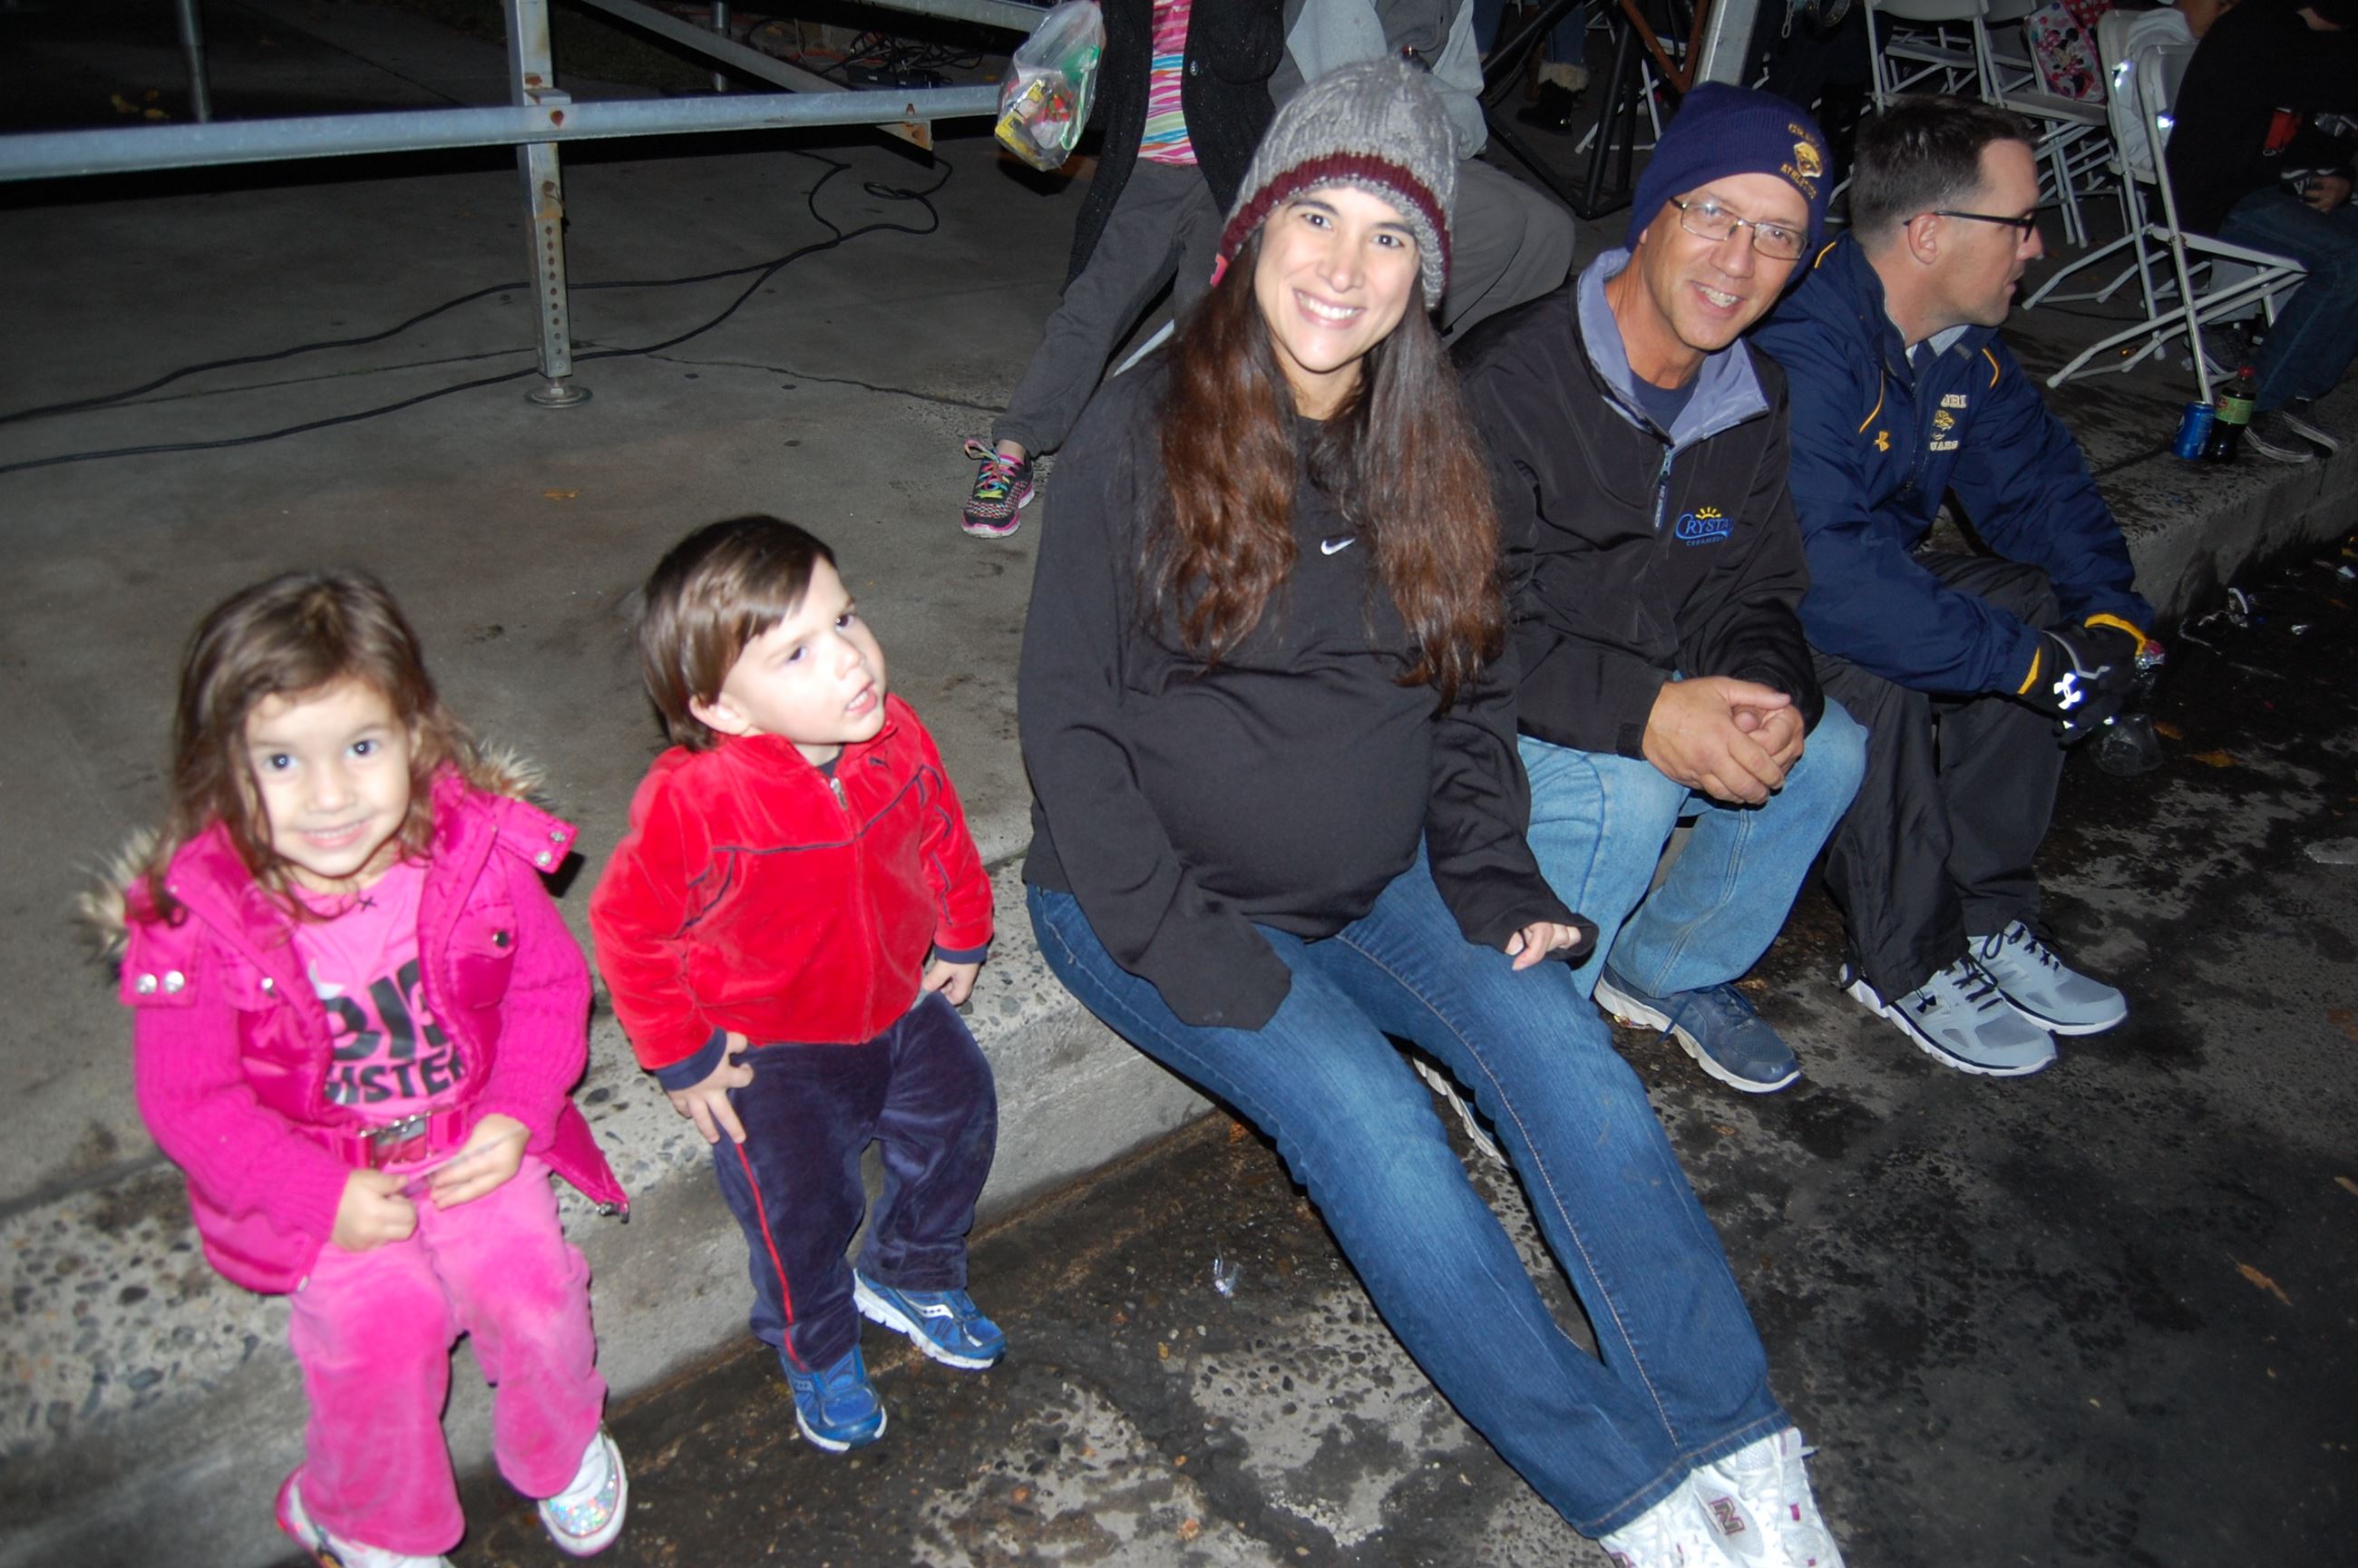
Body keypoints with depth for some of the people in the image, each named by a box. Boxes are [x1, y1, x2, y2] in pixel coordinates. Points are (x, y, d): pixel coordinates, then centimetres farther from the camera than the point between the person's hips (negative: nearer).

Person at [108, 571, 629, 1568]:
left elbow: (549, 983, -3)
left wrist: (517, 1116, -14)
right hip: (318, 1171, -1)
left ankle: (560, 1450, 23)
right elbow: (188, 1101, -13)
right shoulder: (199, 919, -22)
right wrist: (322, 1198, -17)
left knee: (530, 1289, -11)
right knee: (381, 1327, -14)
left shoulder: (475, 852, -18)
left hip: (472, 1138, 1)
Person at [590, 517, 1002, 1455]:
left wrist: (961, 938, 12)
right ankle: (818, 1352, 31)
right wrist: (681, 1056, -13)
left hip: (898, 1000, 5)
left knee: (958, 1114, 13)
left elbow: (941, 837, 4)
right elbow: (628, 929, -19)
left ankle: (908, 1278, 43)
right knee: (799, 1207, -4)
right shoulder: (692, 801, -33)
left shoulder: (894, 740, -16)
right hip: (770, 1046, -5)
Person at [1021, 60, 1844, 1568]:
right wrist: (1181, 946, -19)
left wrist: (1493, 873, -3)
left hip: (1373, 883, 5)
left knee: (1564, 1048, -17)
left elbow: (1472, 690, 12)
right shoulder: (1145, 430, -12)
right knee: (1370, 1122, -23)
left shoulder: (1428, 447, 4)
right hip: (1157, 896, -4)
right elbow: (1067, 717, -12)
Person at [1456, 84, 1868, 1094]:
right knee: (1624, 790, -31)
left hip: (1662, 695, 7)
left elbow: (1751, 592, 6)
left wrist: (1769, 691, -18)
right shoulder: (1508, 381, -22)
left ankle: (1669, 971, 14)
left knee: (1825, 749, -7)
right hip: (1486, 709, -7)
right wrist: (1645, 713, -34)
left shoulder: (1753, 398, 4)